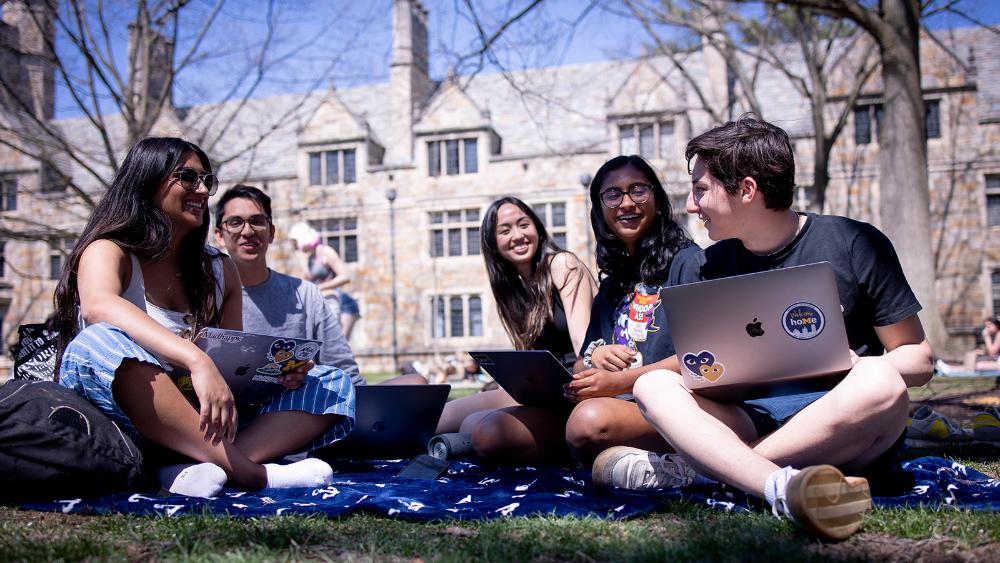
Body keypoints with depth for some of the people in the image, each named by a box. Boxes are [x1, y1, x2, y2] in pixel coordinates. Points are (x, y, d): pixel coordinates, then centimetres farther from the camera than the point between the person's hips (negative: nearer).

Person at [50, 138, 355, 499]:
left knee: (334, 386, -5)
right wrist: (196, 359, -40)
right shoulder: (108, 251, -1)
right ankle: (251, 472, -36)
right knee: (100, 343, -35)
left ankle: (206, 468, -33)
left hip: (199, 422, 6)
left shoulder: (219, 271, 16)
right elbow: (98, 305, -25)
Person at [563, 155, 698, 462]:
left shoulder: (685, 261, 3)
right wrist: (595, 354, -1)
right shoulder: (611, 286, 24)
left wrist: (618, 382, -16)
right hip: (619, 403, 7)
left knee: (592, 418, -40)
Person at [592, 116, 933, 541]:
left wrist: (856, 366, -19)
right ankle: (781, 486, -47)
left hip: (848, 434, -3)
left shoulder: (852, 244, 0)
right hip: (748, 423, 3)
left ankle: (694, 468, -28)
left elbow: (919, 359, 2)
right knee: (654, 385, -21)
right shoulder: (704, 269, 10)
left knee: (878, 381, -34)